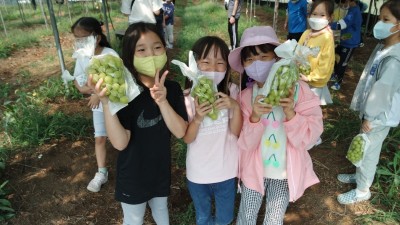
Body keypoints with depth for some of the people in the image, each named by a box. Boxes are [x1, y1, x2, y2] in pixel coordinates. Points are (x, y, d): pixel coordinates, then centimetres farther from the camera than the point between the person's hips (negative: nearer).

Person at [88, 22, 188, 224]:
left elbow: (180, 132, -18)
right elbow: (120, 143, -29)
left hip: (161, 169, 3)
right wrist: (106, 103, -42)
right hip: (132, 175, -3)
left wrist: (162, 101, -33)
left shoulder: (172, 88, -12)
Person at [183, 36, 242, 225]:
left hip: (226, 170, 1)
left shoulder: (231, 91, -12)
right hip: (198, 172, 0)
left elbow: (237, 132, -9)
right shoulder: (188, 96, -15)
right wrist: (198, 118, -31)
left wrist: (236, 107, -26)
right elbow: (187, 138, -12)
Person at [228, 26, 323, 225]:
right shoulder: (245, 96, -11)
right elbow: (244, 144, -15)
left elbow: (310, 137, -16)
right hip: (254, 169, 1)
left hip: (285, 171, -1)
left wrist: (290, 113, -33)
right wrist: (254, 117, -33)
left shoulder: (298, 89, -16)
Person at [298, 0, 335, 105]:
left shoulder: (327, 37, -16)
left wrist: (310, 77, -18)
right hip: (301, 79, 6)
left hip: (316, 83, -5)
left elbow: (325, 63, -17)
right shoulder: (306, 33, 0)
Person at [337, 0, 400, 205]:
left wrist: (370, 117, -17)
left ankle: (362, 190, 24)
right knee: (363, 149, 23)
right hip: (373, 111, 9)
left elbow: (383, 90, -25)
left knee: (368, 151, 6)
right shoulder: (383, 47, 5)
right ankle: (360, 175, 44)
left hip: (380, 115, -9)